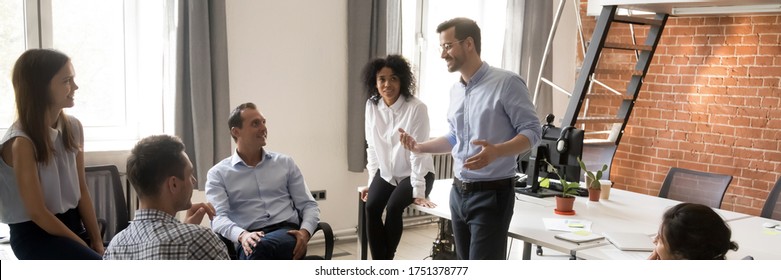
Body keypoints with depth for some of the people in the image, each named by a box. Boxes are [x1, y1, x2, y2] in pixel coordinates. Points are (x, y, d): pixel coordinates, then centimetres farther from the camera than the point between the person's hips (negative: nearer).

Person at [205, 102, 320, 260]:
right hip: (250, 240, -1)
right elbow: (218, 218, -3)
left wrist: (305, 232, -9)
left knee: (260, 248, -37)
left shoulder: (285, 163, 19)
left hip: (287, 234, 1)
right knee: (253, 248, -41)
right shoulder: (218, 173, 12)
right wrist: (242, 235, -26)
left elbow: (309, 205, 15)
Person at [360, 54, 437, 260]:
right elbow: (372, 147, 3)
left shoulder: (416, 108, -20)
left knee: (393, 208, -27)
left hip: (415, 174, -4)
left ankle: (387, 262, -7)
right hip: (386, 173, 4)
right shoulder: (372, 106, -5)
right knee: (371, 207, -20)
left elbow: (418, 152, -21)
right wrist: (372, 182, 2)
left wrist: (418, 191, -23)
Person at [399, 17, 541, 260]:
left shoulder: (507, 82, -13)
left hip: (492, 194, -8)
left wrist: (496, 151, -31)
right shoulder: (455, 91, 11)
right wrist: (419, 147, 9)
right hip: (459, 192, 8)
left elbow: (532, 131, -14)